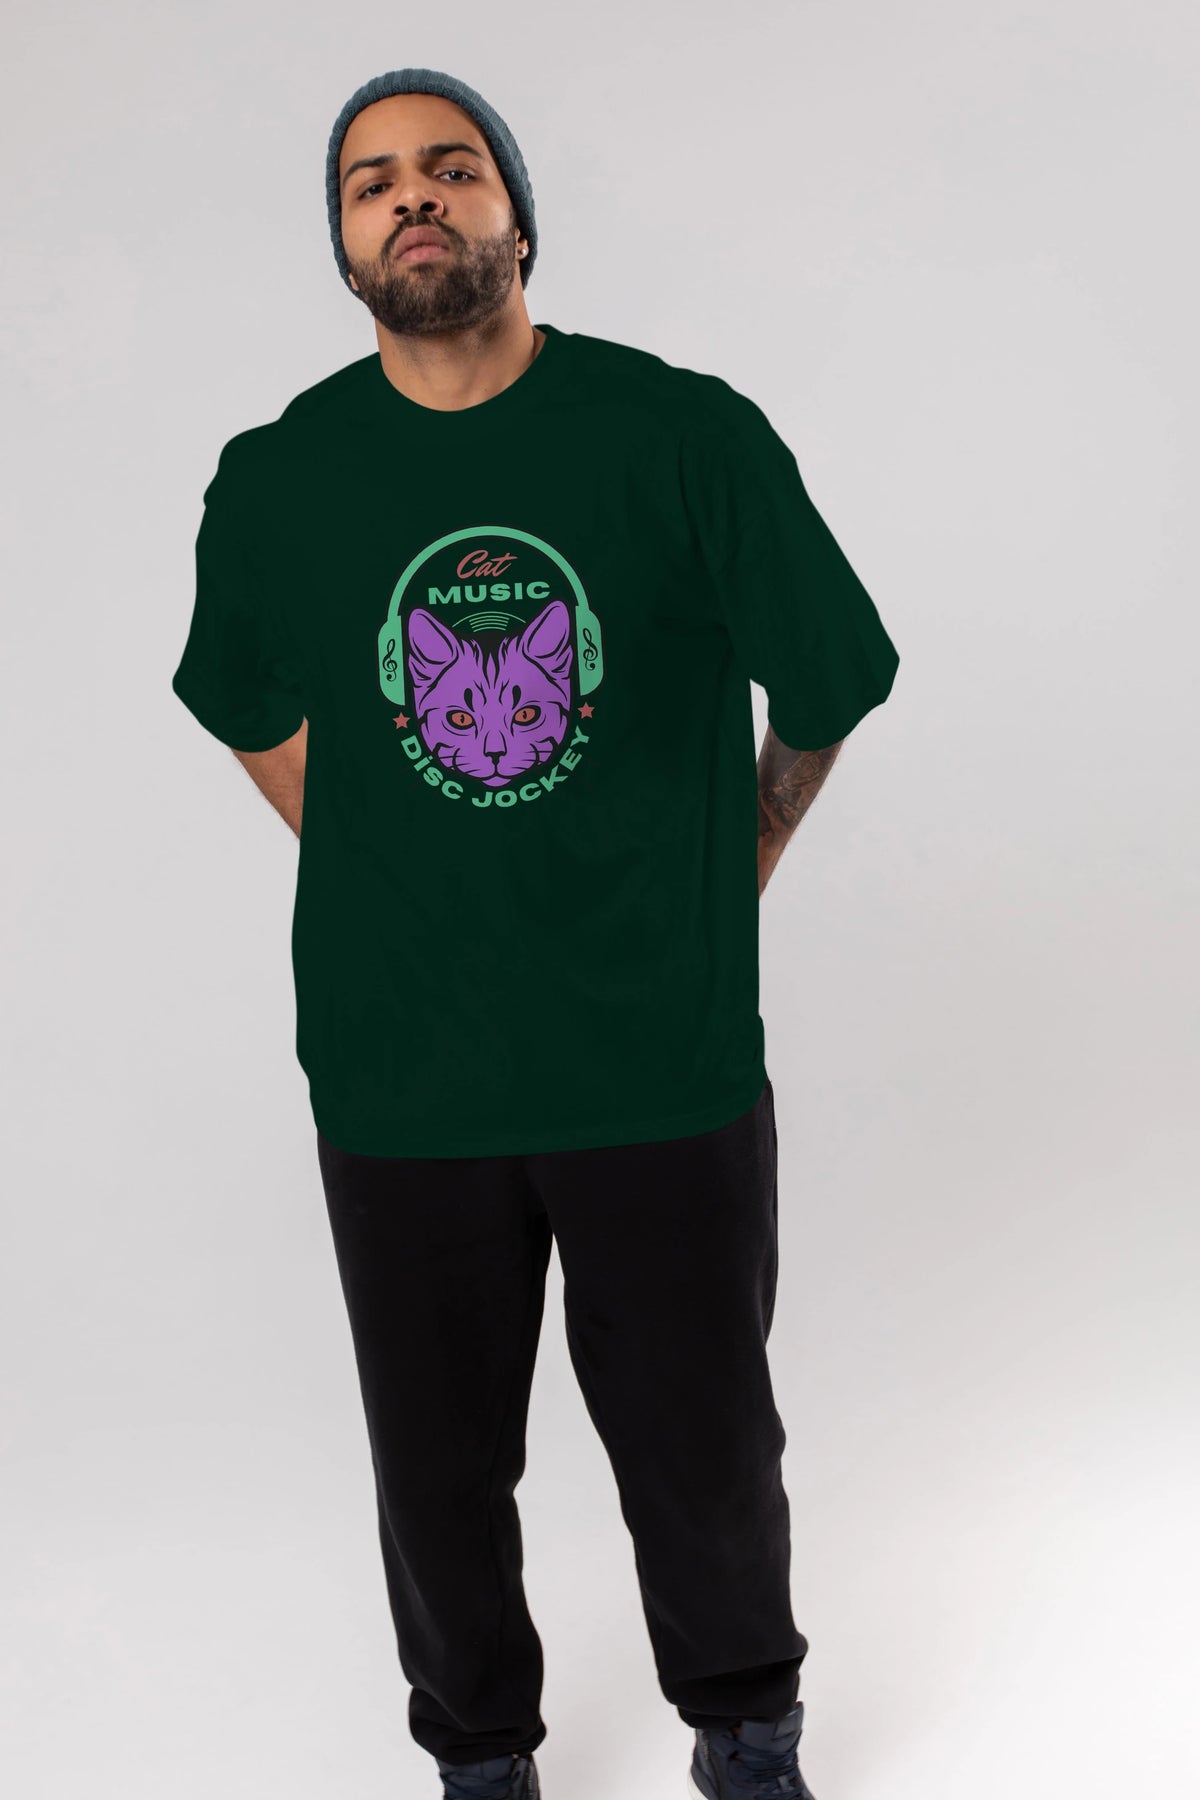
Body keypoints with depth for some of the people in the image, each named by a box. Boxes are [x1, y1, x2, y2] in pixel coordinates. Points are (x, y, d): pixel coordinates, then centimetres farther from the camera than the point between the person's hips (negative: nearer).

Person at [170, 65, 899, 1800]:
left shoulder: (688, 435, -8)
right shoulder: (277, 479, -2)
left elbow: (826, 691, 4)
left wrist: (713, 893, 8)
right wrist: (387, 880, 10)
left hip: (668, 1063, -1)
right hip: (401, 1074, 2)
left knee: (705, 1447, 13)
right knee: (439, 1465, 14)